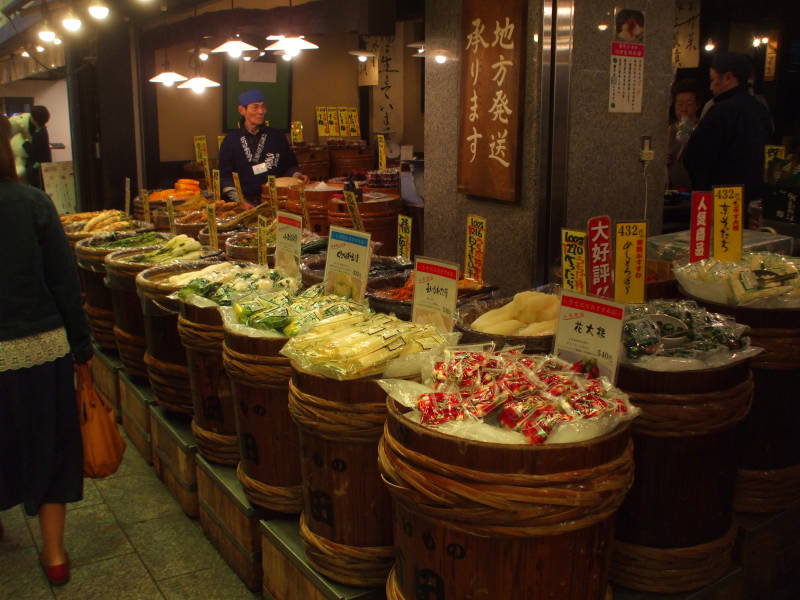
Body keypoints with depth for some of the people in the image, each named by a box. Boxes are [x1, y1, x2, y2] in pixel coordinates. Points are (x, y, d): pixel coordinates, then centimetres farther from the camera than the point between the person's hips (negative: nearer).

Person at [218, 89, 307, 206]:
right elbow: (225, 176, 4)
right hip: (246, 201, -1)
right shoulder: (231, 140, 7)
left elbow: (289, 166, 18)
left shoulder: (277, 136, 12)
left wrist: (295, 175, -4)